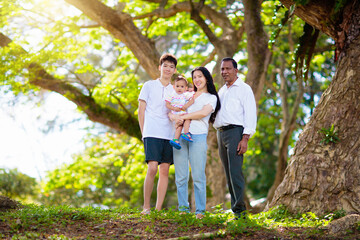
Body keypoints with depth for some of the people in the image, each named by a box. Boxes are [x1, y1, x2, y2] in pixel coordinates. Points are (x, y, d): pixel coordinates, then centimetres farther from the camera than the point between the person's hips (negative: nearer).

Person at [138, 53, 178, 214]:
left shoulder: (174, 90, 16)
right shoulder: (149, 86, 7)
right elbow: (141, 111, 5)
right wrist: (143, 132, 0)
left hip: (169, 135, 4)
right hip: (152, 134, -4)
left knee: (165, 171, 1)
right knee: (152, 168, -15)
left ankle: (158, 208, 6)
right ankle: (146, 206, -5)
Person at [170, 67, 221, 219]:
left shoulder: (211, 98, 12)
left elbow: (203, 113, -6)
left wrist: (182, 116, -9)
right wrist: (174, 116, -4)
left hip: (198, 137, -3)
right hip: (180, 136, 4)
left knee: (198, 176, -7)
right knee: (181, 176, 0)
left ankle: (200, 210, -3)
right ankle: (183, 208, 7)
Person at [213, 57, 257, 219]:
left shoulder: (244, 89, 0)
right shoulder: (221, 91, 23)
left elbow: (250, 114, -7)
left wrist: (245, 139, -17)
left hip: (235, 132, -7)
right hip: (221, 133, 7)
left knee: (235, 171, -15)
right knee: (228, 174, 5)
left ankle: (240, 209, -16)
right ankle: (234, 208, 7)